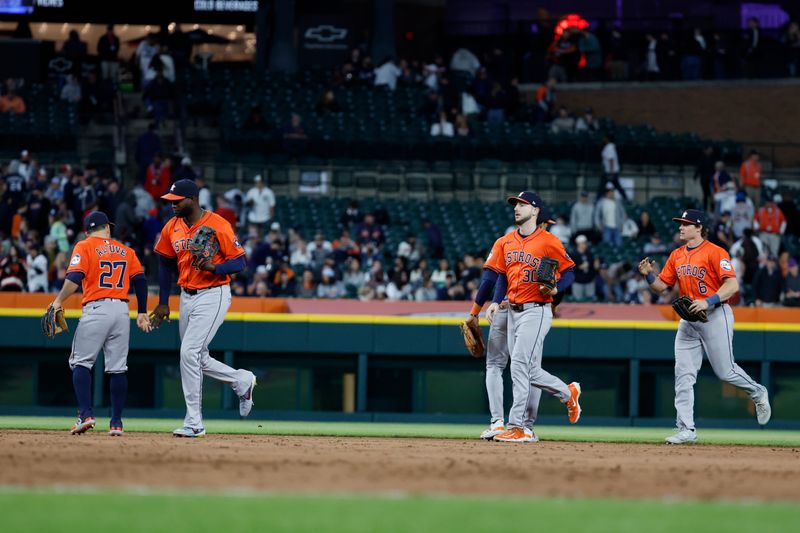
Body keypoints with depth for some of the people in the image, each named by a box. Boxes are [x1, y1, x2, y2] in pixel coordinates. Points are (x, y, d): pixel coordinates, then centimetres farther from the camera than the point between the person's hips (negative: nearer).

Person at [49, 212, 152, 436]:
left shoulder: (84, 247, 1)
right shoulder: (126, 251, 15)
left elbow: (74, 278, -12)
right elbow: (140, 281, 12)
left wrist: (58, 302, -4)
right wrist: (142, 313, 16)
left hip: (96, 309, -4)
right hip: (122, 310, 4)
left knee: (81, 362, 2)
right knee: (117, 368, 7)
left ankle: (85, 414, -13)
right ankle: (116, 422, 6)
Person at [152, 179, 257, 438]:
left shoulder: (218, 225, -15)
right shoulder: (172, 227, 3)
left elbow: (239, 263, -12)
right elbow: (166, 263, 15)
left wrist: (214, 267, -30)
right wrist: (163, 302, 13)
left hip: (213, 296, -7)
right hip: (187, 297, 7)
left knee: (189, 353, -16)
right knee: (197, 359, 11)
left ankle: (194, 423, -10)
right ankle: (242, 381, 35)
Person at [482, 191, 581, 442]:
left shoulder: (548, 242, -6)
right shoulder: (505, 242, 12)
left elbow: (569, 271, -1)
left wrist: (556, 289, -19)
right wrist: (496, 302, 2)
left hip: (536, 311, -7)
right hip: (513, 311, 7)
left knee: (520, 366, -14)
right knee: (530, 372, 8)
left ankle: (517, 427, -13)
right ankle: (568, 392, 33)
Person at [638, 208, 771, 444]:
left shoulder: (715, 252, -10)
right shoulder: (677, 256, 12)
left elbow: (732, 285, -18)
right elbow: (662, 285, 14)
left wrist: (708, 302, -29)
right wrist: (648, 275, -6)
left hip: (715, 316, -6)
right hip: (688, 320, 6)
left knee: (725, 371, -1)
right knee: (683, 374, -3)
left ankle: (758, 393, 29)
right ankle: (686, 429, -3)